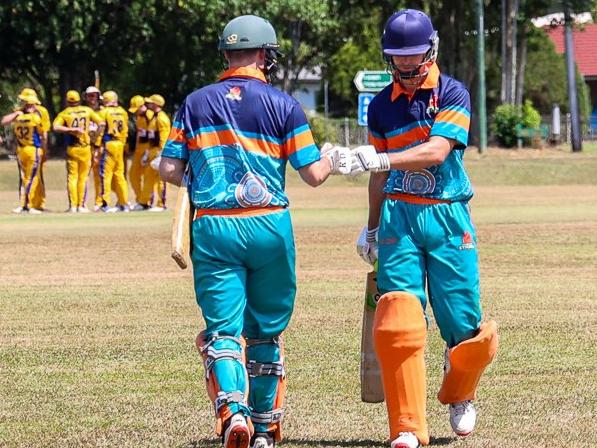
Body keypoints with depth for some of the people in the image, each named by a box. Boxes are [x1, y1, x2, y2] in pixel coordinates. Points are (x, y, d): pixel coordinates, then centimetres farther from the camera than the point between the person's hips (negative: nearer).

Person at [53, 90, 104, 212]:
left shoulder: (64, 113, 0)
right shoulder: (87, 111, 3)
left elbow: (56, 127, -16)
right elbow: (101, 123, 0)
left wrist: (70, 129, -13)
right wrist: (95, 136, 7)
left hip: (71, 149, -1)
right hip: (85, 147, 1)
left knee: (72, 177, 5)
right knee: (83, 177, 7)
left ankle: (73, 205, 1)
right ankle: (81, 206, 6)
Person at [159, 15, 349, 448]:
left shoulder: (196, 103, 6)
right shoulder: (282, 105, -1)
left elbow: (170, 170, 4)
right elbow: (313, 174, -1)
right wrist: (333, 159, 21)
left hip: (212, 229, 1)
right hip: (269, 227, -1)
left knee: (223, 329, 0)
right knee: (267, 330, 15)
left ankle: (232, 408, -26)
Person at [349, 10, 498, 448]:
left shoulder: (452, 95, -3)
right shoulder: (382, 104, 10)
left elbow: (436, 151, -18)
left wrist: (381, 159, -30)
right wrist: (372, 228, 22)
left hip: (447, 218, -2)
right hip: (398, 218, 2)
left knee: (464, 325, -1)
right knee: (398, 323, -13)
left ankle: (459, 396, 31)